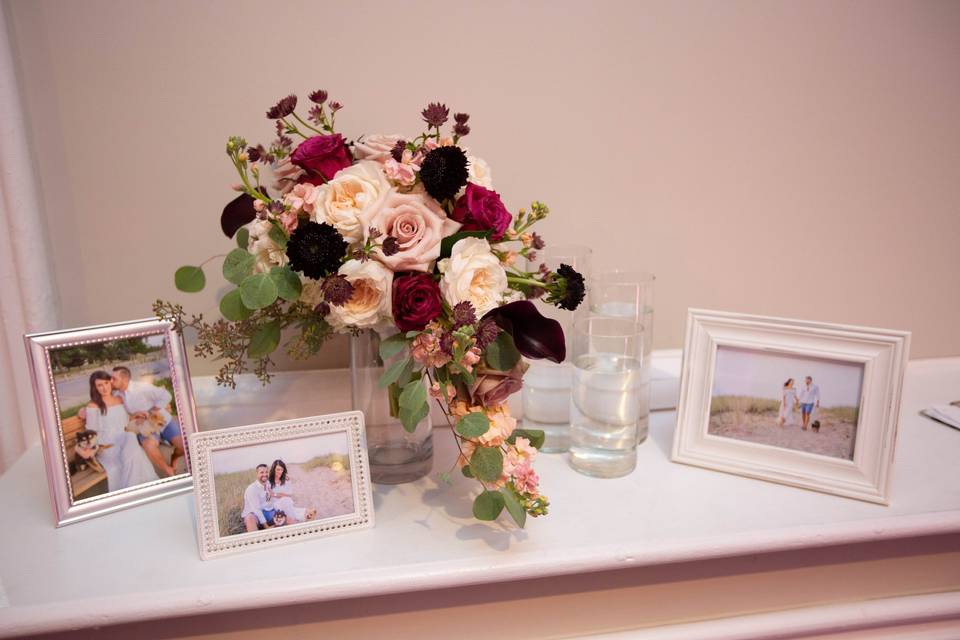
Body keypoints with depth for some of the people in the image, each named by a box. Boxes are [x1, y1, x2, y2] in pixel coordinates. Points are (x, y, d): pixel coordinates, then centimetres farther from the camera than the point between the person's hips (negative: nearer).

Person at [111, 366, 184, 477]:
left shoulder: (142, 387, -15)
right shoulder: (118, 396, -1)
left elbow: (166, 396, -18)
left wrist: (151, 413, -19)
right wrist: (134, 415, -19)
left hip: (164, 422, -2)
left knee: (184, 445, -18)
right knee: (149, 445, -34)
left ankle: (174, 459, 20)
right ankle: (169, 472, -12)